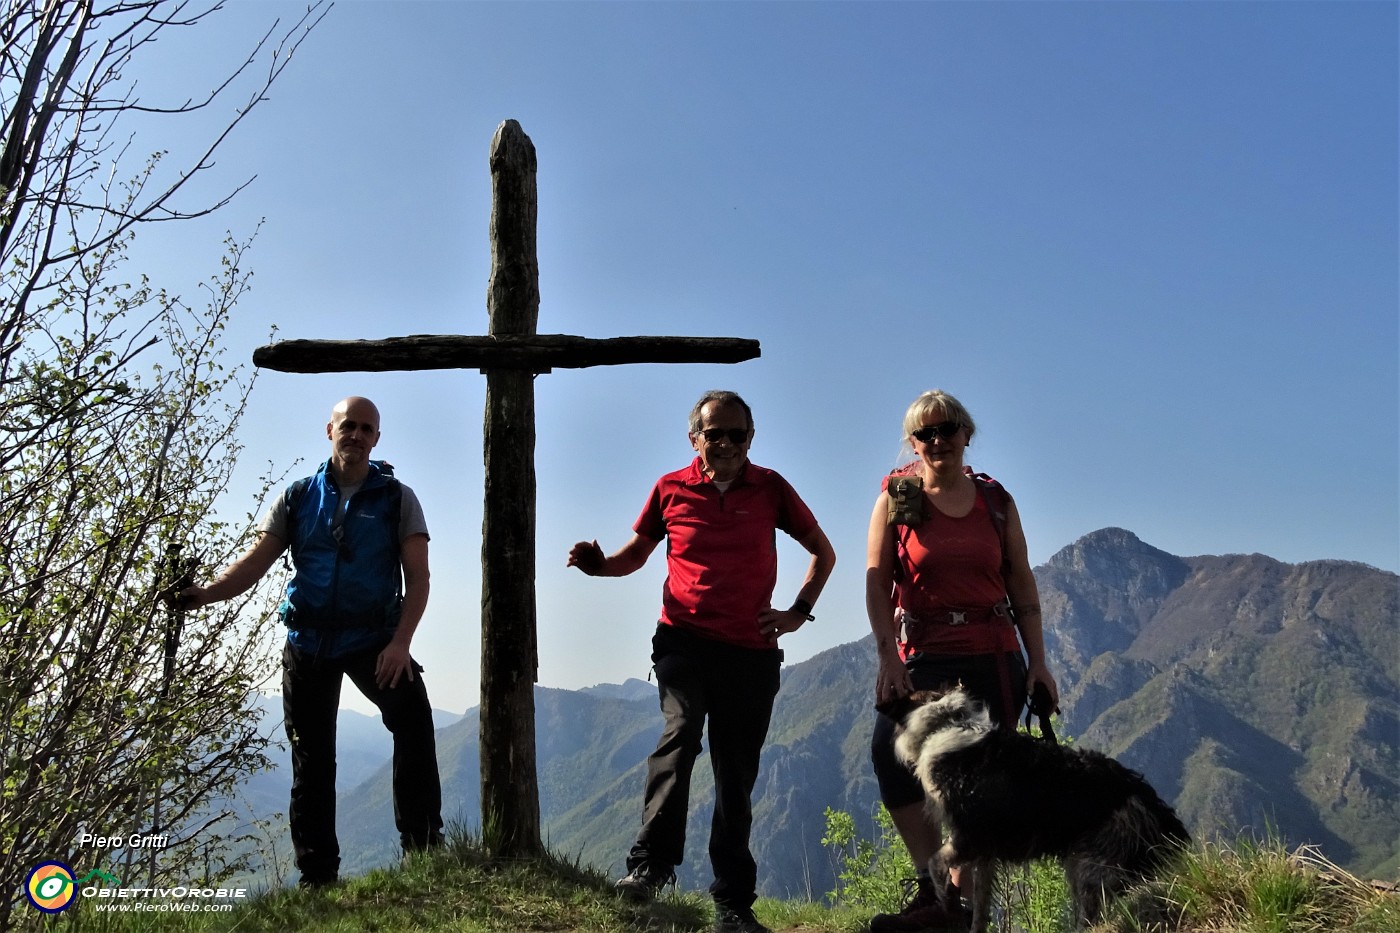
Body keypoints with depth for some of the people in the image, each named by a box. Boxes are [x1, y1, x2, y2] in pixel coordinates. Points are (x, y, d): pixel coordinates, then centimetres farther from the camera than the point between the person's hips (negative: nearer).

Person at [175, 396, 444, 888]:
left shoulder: (397, 499, 0)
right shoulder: (299, 497, 7)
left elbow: (417, 577, -6)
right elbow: (255, 562, 2)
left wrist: (400, 642, -19)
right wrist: (206, 593, -17)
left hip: (372, 638, -2)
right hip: (308, 642, 3)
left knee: (413, 716, -27)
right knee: (312, 759, 7)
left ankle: (423, 845, -18)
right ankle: (318, 877, 19)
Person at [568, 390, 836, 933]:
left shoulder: (770, 488, 5)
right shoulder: (670, 489, 6)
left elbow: (822, 551, 16)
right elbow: (637, 552, 18)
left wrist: (798, 613, 5)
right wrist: (599, 564, -4)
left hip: (751, 650, 1)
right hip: (683, 641, -1)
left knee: (736, 777, 5)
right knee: (680, 730, -28)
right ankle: (651, 863, -26)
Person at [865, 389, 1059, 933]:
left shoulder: (995, 500, 10)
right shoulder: (896, 498, 4)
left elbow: (1022, 584, 11)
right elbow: (876, 583, -3)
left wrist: (1037, 662, 5)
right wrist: (888, 658, -13)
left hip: (994, 656, 2)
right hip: (922, 657, -1)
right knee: (892, 751, -23)